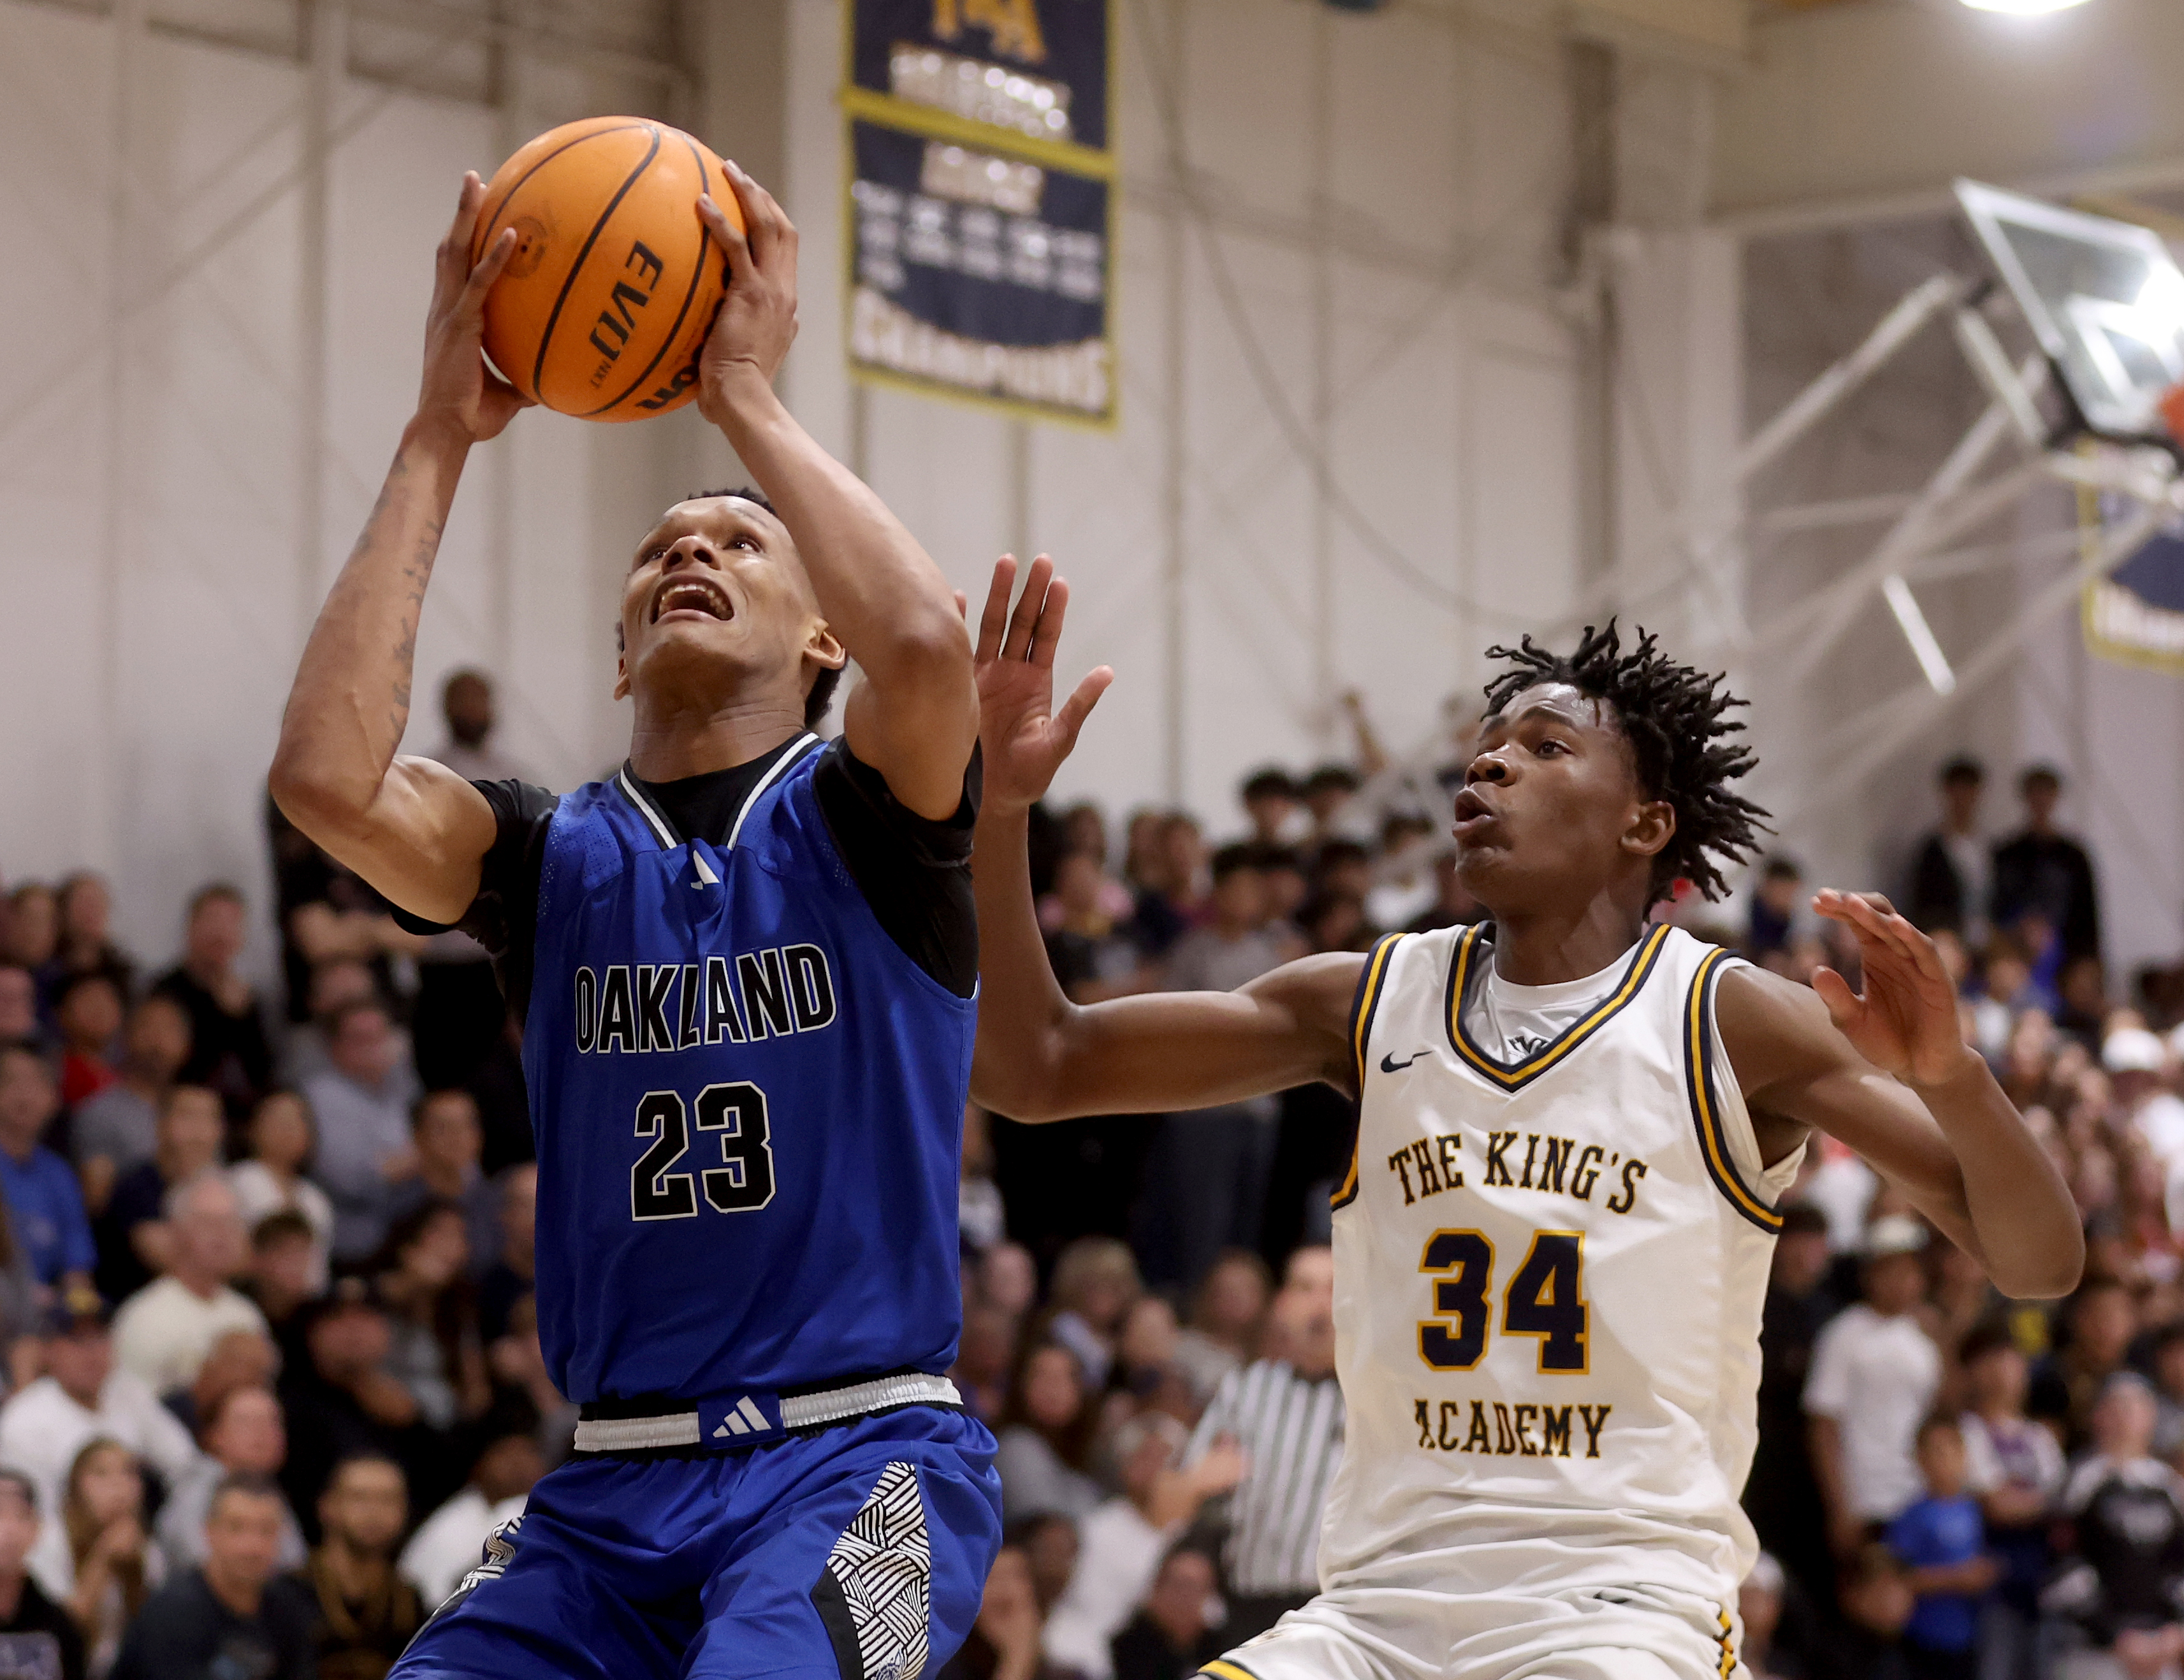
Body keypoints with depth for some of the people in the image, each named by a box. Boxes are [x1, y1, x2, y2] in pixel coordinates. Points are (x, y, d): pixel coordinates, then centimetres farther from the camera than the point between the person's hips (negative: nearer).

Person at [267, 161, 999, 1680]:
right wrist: (443, 437, -6)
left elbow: (928, 645, -22)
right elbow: (327, 777, -11)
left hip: (859, 1461, -4)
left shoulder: (862, 824, 3)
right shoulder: (560, 859, 10)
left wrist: (746, 395, -11)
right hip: (612, 1494, 4)